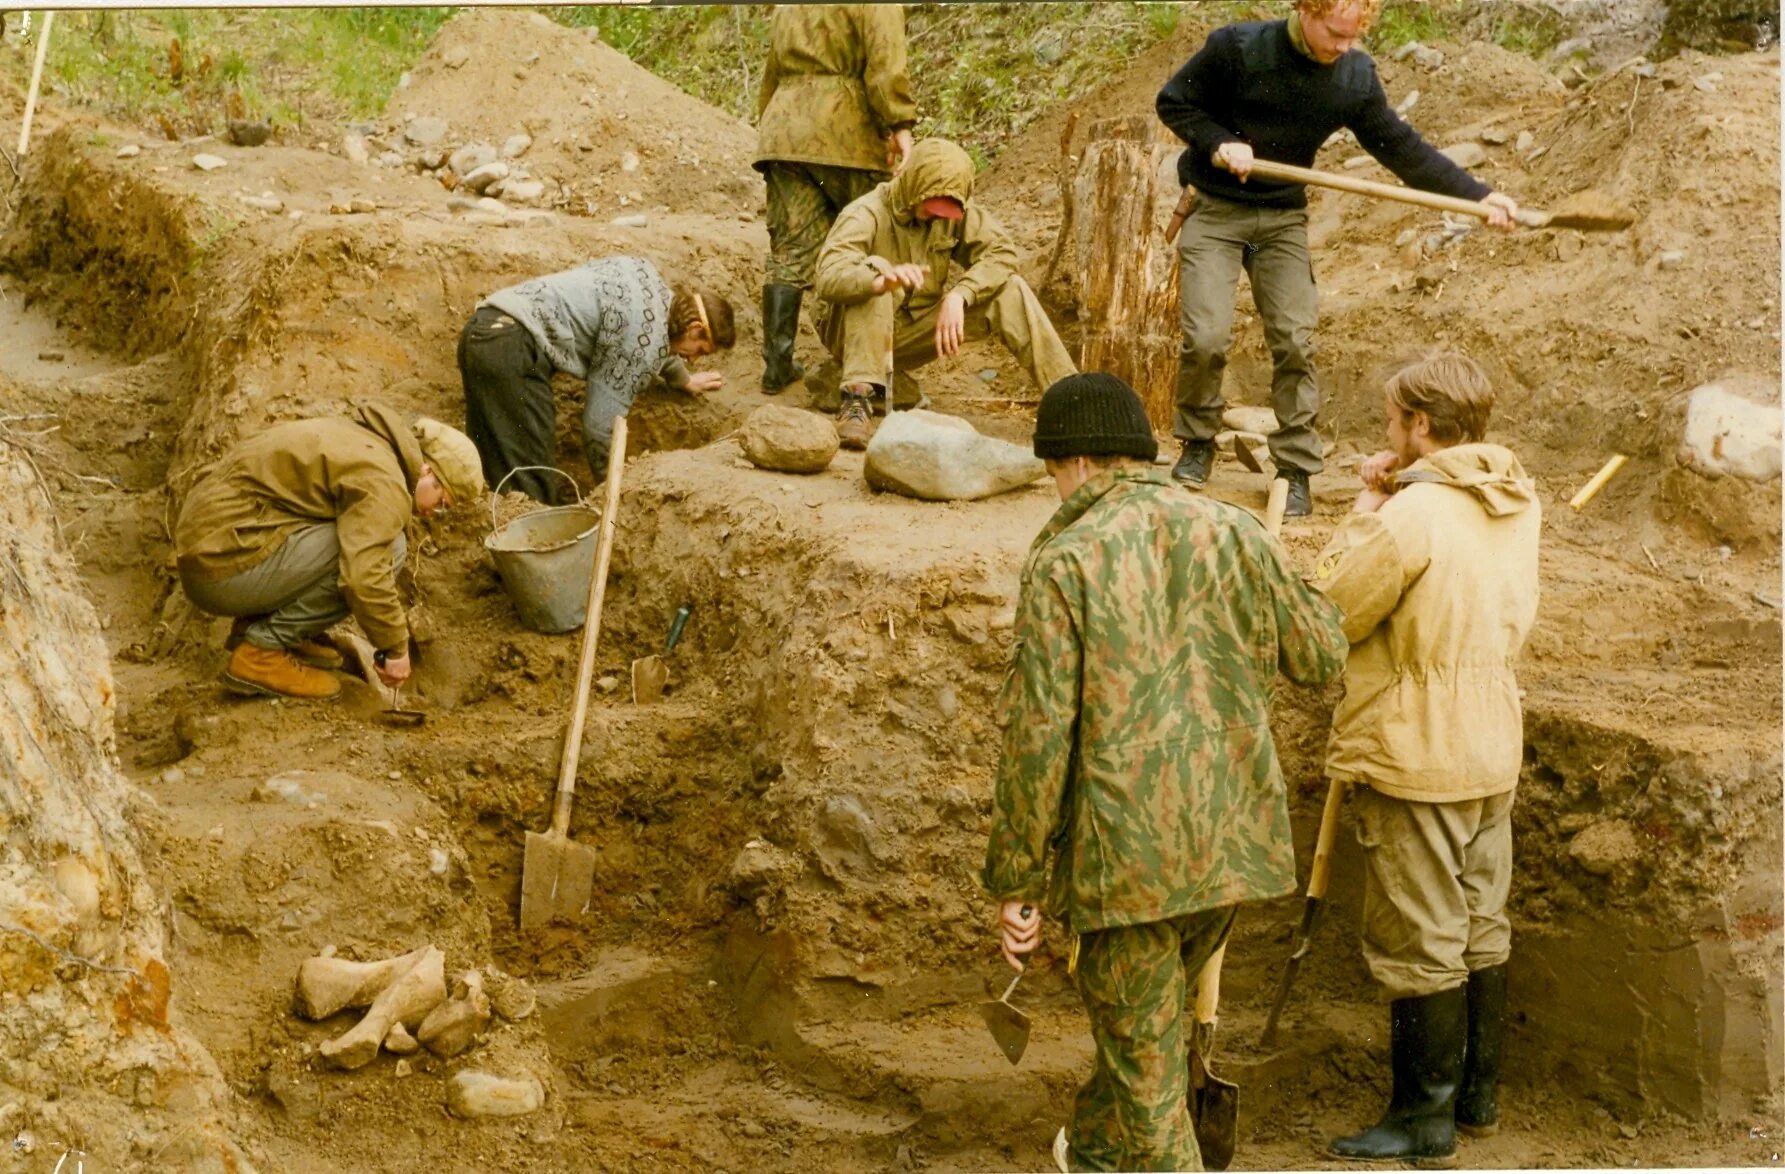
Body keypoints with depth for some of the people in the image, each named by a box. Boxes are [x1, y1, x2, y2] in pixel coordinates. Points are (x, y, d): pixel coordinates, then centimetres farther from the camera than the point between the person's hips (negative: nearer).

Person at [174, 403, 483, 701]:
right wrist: (396, 648, -11)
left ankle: (254, 624, 12)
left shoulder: (363, 440, 18)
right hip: (224, 571, -10)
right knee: (384, 547, -14)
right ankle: (263, 650, -9)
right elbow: (364, 577, -25)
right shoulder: (382, 483, -14)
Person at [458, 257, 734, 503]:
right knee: (530, 490, -8)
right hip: (511, 349, -10)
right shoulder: (645, 339, -10)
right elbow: (601, 422, -8)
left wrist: (684, 380, 57)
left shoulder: (646, 274, 16)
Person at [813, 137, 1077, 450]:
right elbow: (829, 278, -37)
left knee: (1009, 290, -12)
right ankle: (858, 398, -41)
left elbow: (1001, 251, -13)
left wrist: (959, 295, -29)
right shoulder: (867, 215, -21)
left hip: (915, 331, 5)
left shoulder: (956, 212, -5)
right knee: (872, 279, -37)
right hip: (857, 334, -5)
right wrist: (884, 279, -58)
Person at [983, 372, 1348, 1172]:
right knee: (1142, 1023, 28)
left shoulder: (1064, 562, -9)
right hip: (1231, 842, 6)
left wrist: (1016, 883, -5)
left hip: (1126, 857, -6)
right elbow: (1321, 657, 15)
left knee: (1145, 1061, 4)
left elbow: (1038, 736, -12)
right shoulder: (1234, 534, 4)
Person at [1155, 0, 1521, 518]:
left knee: (1294, 344, -4)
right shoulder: (1237, 48, -17)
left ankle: (1296, 470, 8)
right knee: (1206, 338, -13)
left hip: (1283, 220, 3)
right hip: (1214, 212, -3)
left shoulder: (1356, 76, -6)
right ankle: (1197, 444, 13)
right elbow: (1173, 102, -6)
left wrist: (1478, 195, -8)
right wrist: (1219, 143, -23)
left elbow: (1401, 148, -1)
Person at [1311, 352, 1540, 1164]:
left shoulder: (1413, 516, -22)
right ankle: (1477, 1092, 30)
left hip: (1414, 762, -8)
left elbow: (1331, 612, -14)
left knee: (1419, 945, 2)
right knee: (1481, 930, 18)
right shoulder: (1517, 507, 4)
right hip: (1492, 753, 8)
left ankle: (1424, 1117, 11)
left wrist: (1368, 508, -5)